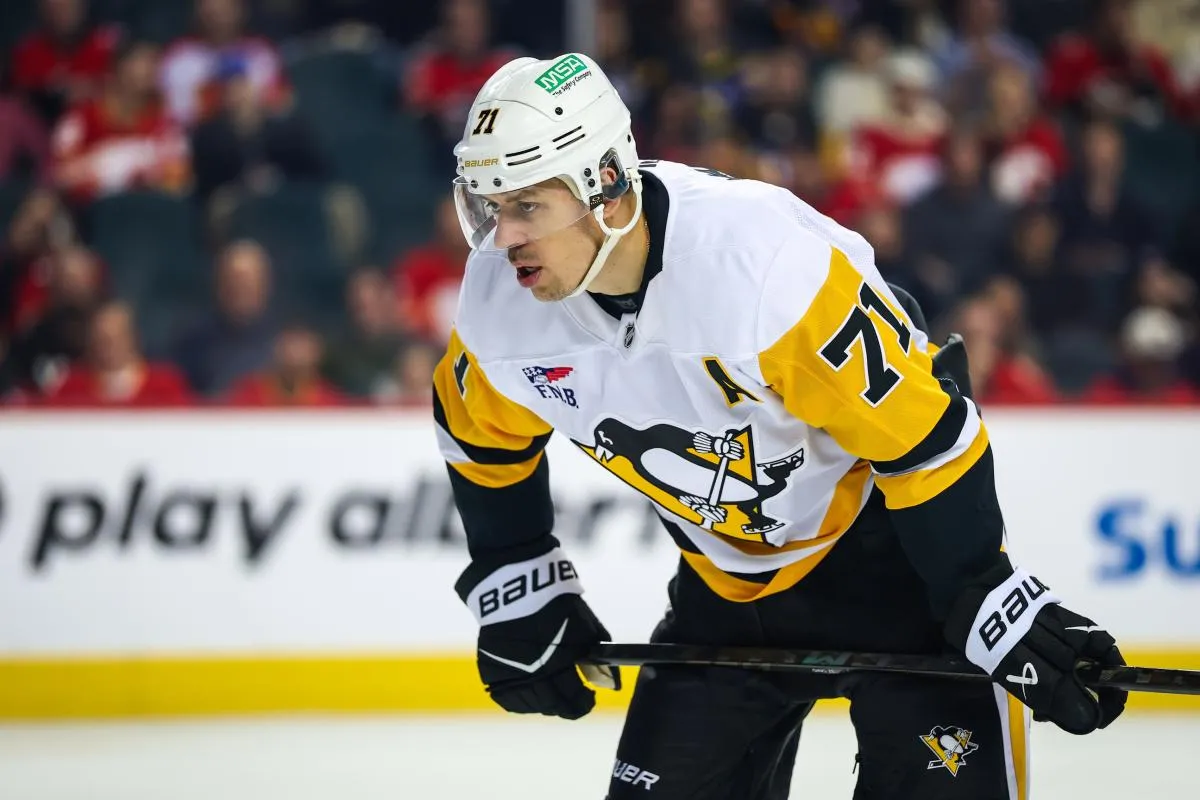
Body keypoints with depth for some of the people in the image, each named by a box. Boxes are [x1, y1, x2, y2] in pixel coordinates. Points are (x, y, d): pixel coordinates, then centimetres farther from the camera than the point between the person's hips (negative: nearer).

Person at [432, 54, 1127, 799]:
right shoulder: (501, 299, -14)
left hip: (889, 544, -6)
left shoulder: (763, 259, -34)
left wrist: (992, 609, -23)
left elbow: (921, 435, -27)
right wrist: (517, 591, 10)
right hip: (728, 577, 6)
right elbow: (485, 435, 9)